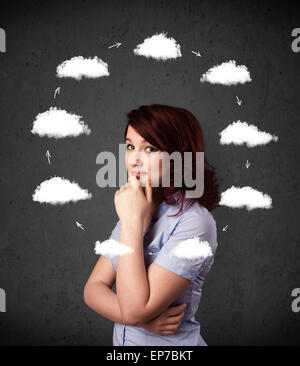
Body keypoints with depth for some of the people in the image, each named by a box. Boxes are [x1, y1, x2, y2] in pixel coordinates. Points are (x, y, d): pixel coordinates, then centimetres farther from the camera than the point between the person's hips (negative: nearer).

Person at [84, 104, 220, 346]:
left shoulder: (194, 221, -22)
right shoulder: (137, 210, 0)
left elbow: (134, 308, -26)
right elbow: (93, 288, -3)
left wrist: (133, 220, -25)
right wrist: (144, 319, -20)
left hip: (169, 342, -5)